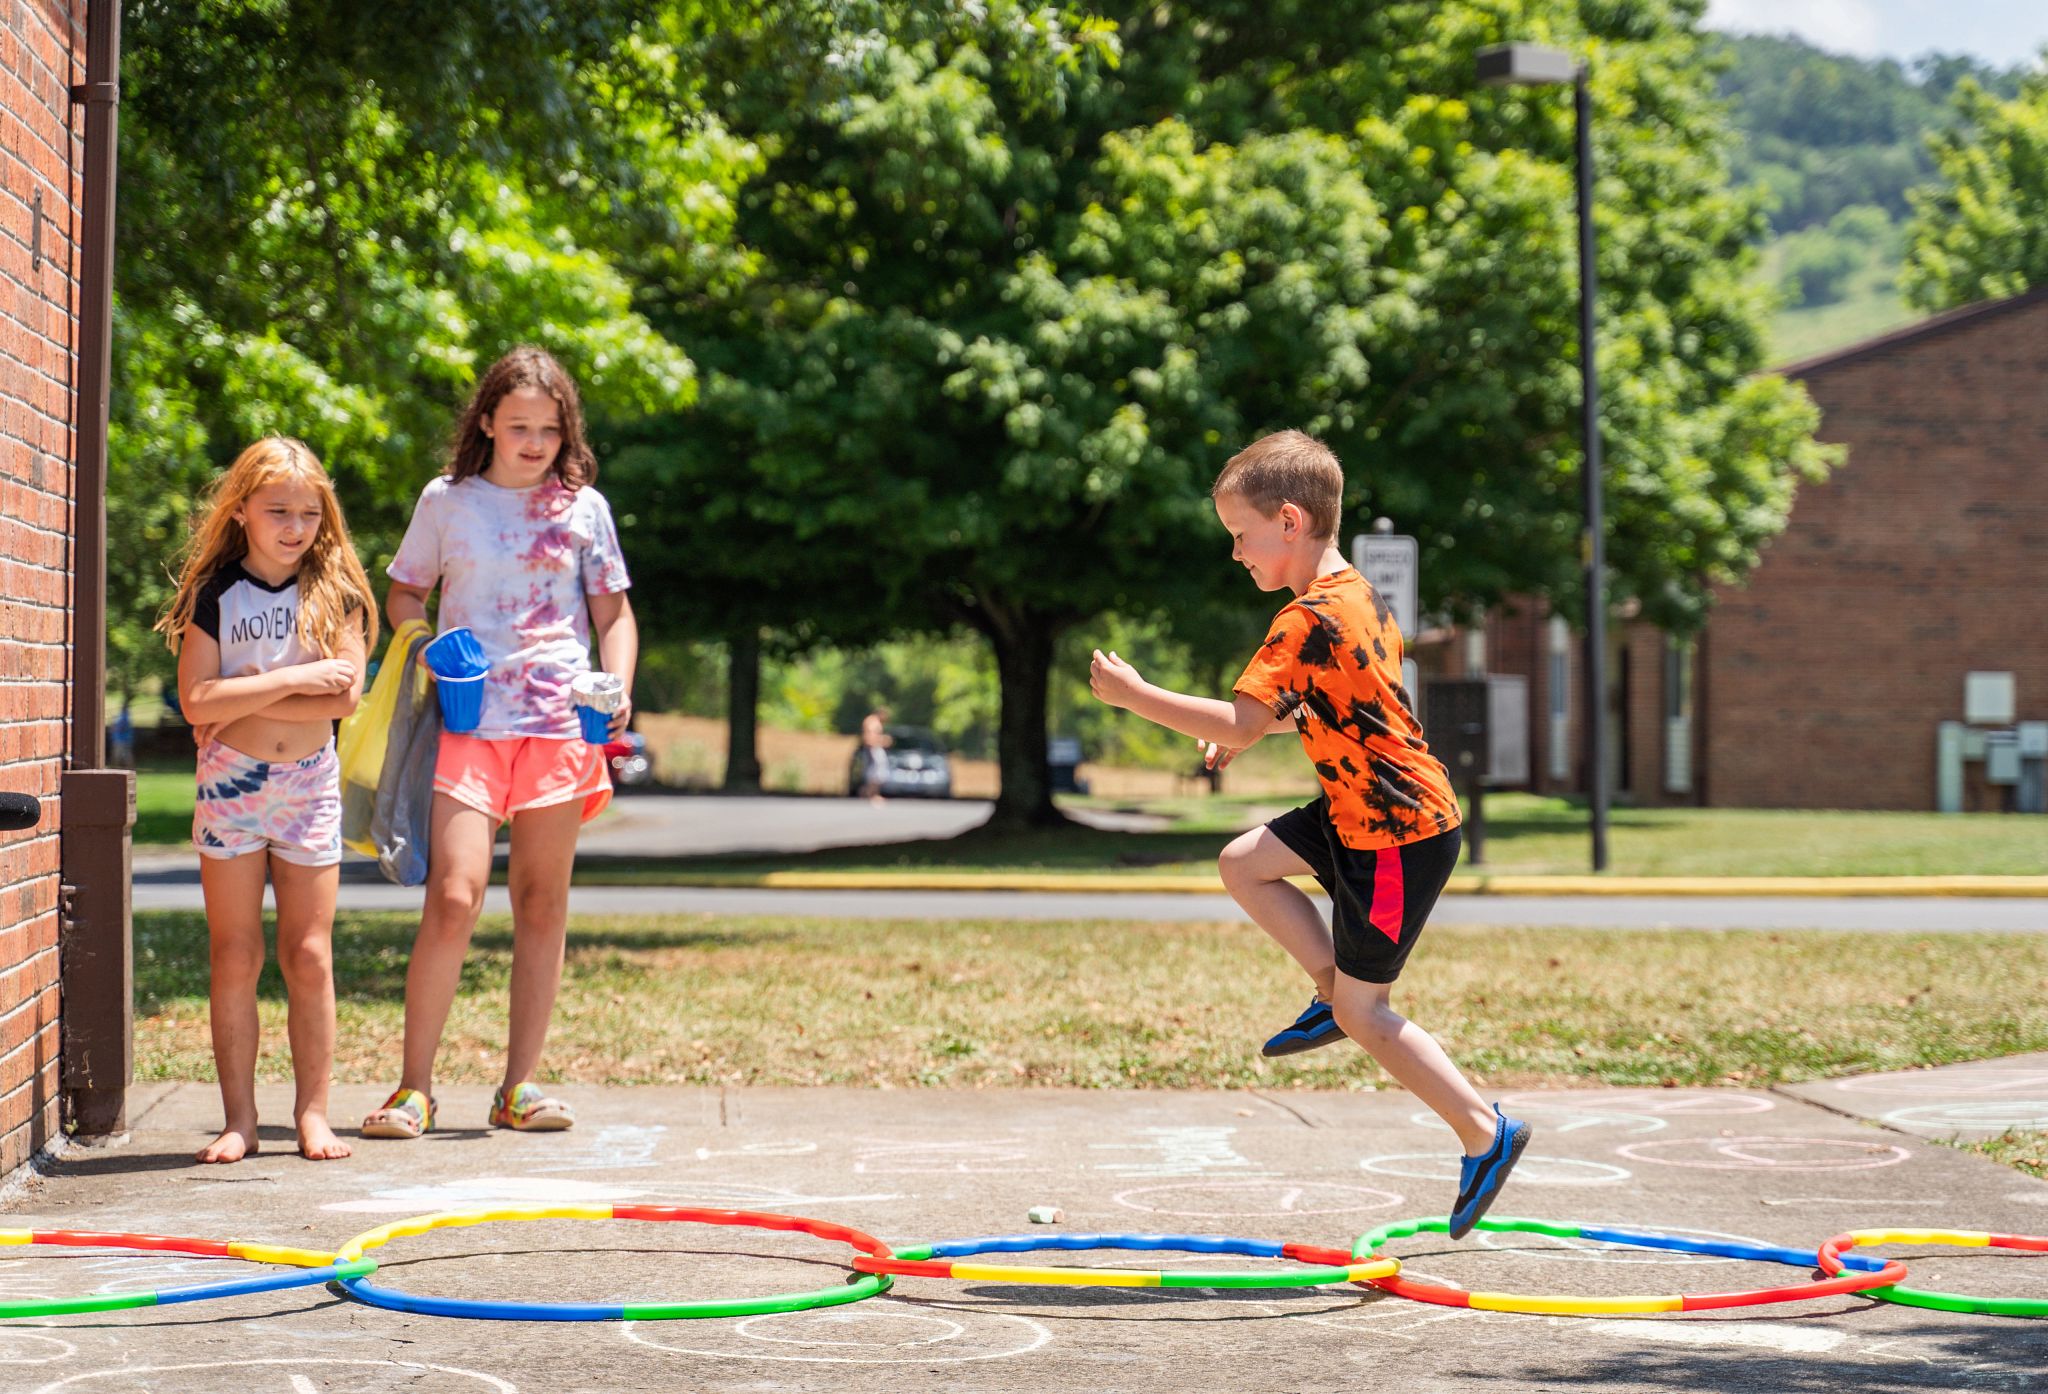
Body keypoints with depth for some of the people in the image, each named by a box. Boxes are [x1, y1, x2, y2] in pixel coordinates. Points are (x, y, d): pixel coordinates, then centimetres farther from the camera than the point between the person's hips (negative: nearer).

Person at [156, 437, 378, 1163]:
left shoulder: (335, 591, 2)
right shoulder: (215, 594, -1)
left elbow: (346, 694, -10)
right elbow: (196, 702, -12)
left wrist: (242, 699, -12)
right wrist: (290, 681, -17)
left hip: (310, 782, 1)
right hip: (230, 781, -1)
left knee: (309, 957, 1)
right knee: (234, 958, 2)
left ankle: (312, 1113, 9)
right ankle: (238, 1118, 7)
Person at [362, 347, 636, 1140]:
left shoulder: (583, 507, 10)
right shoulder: (446, 501, 8)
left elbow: (613, 613, 14)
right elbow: (405, 595, 17)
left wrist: (618, 688, -3)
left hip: (561, 719, 2)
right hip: (468, 720, -2)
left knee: (543, 902, 5)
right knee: (453, 897, -13)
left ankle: (519, 1085, 12)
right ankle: (415, 1086, -5)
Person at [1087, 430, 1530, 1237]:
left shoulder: (1310, 620, -22)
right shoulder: (1358, 597, 9)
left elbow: (1238, 722, -27)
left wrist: (1132, 695, -18)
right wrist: (1266, 722, 14)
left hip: (1397, 835, -9)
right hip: (1366, 812, 9)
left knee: (1363, 1011, -2)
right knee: (1244, 864, 11)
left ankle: (1485, 1134, 6)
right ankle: (1333, 990, 16)